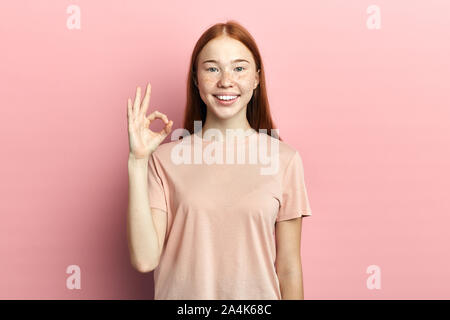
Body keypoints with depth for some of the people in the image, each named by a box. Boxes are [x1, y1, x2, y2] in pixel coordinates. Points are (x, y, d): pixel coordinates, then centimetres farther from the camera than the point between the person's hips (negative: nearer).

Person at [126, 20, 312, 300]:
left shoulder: (284, 159, -9)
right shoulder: (165, 158, -8)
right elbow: (145, 259, -16)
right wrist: (137, 161, -19)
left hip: (257, 294, 0)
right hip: (182, 294, 0)